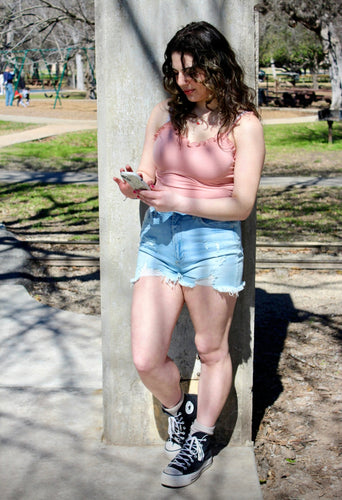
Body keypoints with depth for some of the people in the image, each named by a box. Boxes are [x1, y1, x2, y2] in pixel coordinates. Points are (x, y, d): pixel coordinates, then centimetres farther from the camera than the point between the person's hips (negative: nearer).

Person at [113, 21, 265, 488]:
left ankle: (202, 440, 33)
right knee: (146, 360, -1)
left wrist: (179, 201, -19)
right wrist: (135, 186, -10)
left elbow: (242, 205, -9)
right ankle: (178, 409, 32)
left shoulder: (244, 124, -5)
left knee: (212, 350, 12)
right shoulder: (165, 113, 8)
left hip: (213, 242, -4)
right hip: (157, 239, 4)